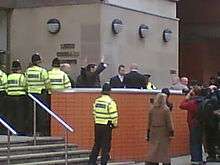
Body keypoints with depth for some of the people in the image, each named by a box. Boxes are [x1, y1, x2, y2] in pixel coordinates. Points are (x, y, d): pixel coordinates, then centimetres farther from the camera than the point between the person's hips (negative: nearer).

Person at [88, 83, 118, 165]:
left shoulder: (97, 101, 4)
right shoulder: (111, 102, -13)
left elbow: (94, 113, 10)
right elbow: (114, 115, -13)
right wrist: (115, 124, 3)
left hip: (97, 125, 6)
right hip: (107, 126, -6)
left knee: (96, 144, 17)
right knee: (106, 146, 3)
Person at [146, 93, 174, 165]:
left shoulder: (152, 109, 1)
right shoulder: (165, 109, -11)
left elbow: (149, 122, 7)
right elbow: (169, 122, -10)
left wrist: (148, 133, 14)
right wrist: (171, 133, -3)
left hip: (154, 132, 3)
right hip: (164, 132, -3)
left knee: (153, 151, 6)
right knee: (164, 150, 5)